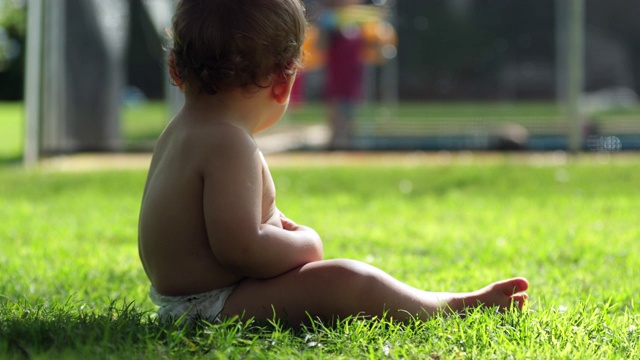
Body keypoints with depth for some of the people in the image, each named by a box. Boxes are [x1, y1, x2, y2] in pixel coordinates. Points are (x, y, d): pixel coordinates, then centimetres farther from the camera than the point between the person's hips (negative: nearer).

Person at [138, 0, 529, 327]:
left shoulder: (182, 132, 12)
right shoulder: (229, 145, -22)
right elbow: (240, 247, -30)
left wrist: (275, 224, 14)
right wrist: (305, 244, -13)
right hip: (213, 307, -12)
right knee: (344, 281, -21)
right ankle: (453, 306, -8)